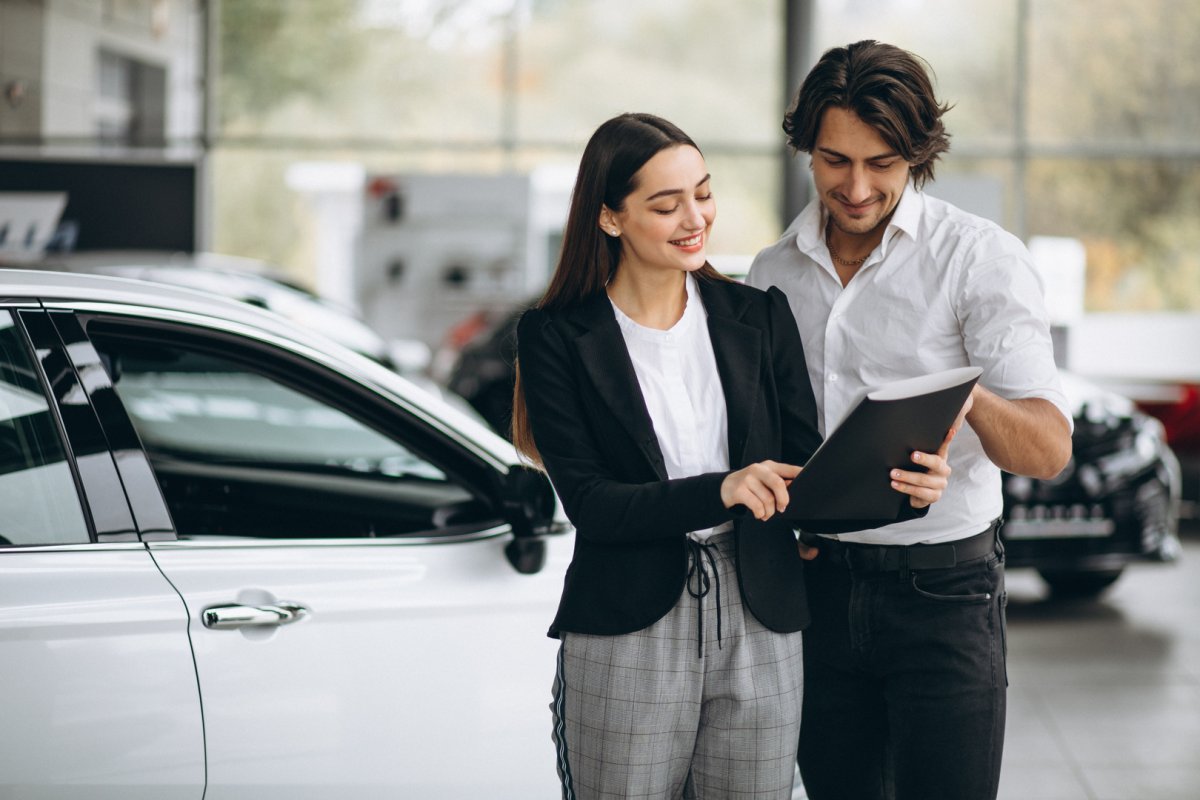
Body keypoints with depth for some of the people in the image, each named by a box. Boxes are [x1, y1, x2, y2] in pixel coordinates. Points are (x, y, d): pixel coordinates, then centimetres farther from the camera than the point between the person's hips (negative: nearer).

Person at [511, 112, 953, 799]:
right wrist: (722, 490, -23)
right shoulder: (558, 337, -2)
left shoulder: (760, 318, 7)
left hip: (761, 631, 3)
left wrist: (900, 490, -15)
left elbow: (807, 479, 5)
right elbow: (589, 504, -10)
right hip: (630, 637, -2)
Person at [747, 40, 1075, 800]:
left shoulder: (982, 258, -8)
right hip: (819, 586, 4)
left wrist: (972, 401, -40)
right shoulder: (774, 272, 7)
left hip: (943, 588, -4)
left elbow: (1049, 448, -18)